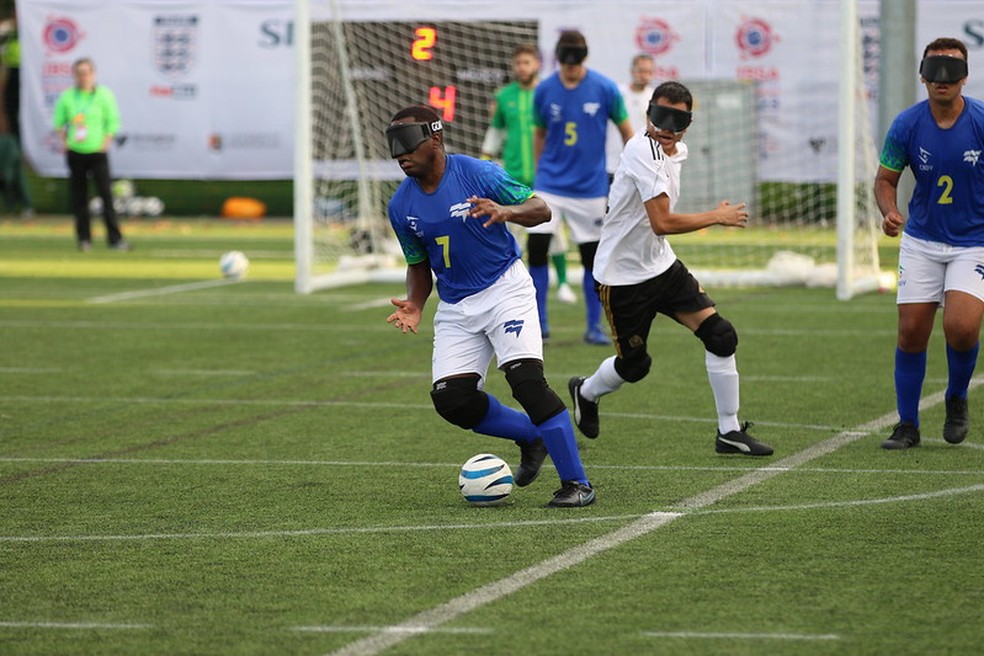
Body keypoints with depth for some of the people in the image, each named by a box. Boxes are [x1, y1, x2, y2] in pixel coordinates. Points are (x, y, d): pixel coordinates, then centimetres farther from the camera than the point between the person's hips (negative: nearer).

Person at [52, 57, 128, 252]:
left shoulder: (104, 95, -2)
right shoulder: (67, 96, 4)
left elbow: (113, 122, 0)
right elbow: (59, 122, 14)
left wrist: (105, 143, -8)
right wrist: (64, 142, 4)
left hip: (97, 153, -2)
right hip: (75, 153, 2)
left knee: (106, 194, -10)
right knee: (79, 197, 5)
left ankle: (114, 237, -10)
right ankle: (84, 238, 13)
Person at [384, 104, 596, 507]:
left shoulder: (478, 175, -13)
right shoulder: (401, 206, 1)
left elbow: (541, 209, -9)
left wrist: (507, 212, -30)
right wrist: (414, 304, -4)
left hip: (504, 289, -5)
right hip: (455, 306, 5)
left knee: (526, 380, -20)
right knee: (451, 399, -8)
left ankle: (576, 483, -11)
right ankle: (530, 436, 18)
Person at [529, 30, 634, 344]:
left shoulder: (605, 89, -8)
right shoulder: (544, 91, -3)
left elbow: (626, 131, 1)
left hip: (590, 187, -1)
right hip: (550, 185, 1)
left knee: (592, 257, 3)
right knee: (536, 250, -8)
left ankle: (594, 327, 14)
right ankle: (539, 323, 4)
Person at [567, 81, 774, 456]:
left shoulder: (678, 151, 4)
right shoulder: (644, 151, -26)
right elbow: (662, 223, -32)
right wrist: (718, 217, -23)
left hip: (662, 266, 8)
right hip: (623, 275, -8)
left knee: (721, 336, -6)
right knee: (634, 365, 7)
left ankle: (729, 432, 2)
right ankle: (586, 392, 41)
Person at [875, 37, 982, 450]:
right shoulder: (907, 125, -8)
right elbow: (885, 179, 3)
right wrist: (889, 212, -17)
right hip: (921, 242, 2)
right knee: (911, 334, 0)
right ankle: (907, 426, 15)